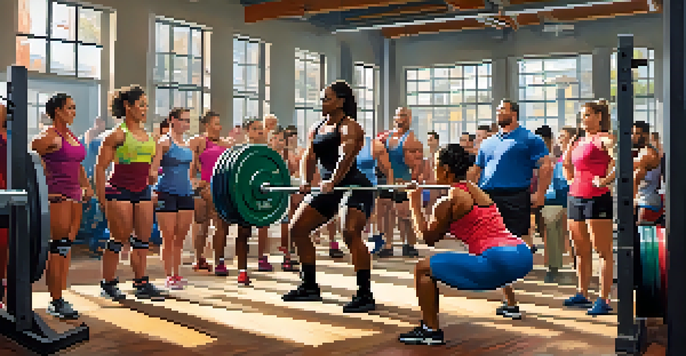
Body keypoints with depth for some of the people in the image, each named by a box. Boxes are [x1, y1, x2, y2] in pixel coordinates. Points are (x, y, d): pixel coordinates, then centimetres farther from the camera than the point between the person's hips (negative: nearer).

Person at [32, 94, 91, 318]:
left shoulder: (72, 136, 18)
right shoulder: (50, 136, -8)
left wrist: (86, 186, 22)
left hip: (74, 197, 8)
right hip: (56, 197, -8)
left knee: (66, 249, 9)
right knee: (58, 250, -7)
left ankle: (59, 298, 16)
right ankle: (56, 303, -2)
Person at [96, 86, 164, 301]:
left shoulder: (146, 134, 12)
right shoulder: (118, 134, -8)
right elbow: (101, 166, -8)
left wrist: (151, 174, 13)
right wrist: (102, 198, -11)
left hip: (143, 192, 7)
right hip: (120, 191, -7)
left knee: (143, 239, 7)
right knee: (118, 239, -1)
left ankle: (142, 283, 14)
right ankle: (108, 284, 12)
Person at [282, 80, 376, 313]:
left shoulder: (349, 127, -11)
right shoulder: (317, 128, 14)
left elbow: (345, 157, -28)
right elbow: (309, 155, 3)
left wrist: (333, 182, -43)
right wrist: (306, 182, -15)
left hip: (355, 186, -9)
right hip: (328, 189, 9)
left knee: (350, 232, -30)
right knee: (297, 229, 10)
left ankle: (365, 295, -22)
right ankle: (310, 287, 22)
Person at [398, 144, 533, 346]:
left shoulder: (448, 201, -3)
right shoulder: (477, 191, 22)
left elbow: (429, 238, 9)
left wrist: (415, 206, 17)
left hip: (498, 263, -9)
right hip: (524, 256, 9)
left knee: (423, 268, 1)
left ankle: (431, 331, 2)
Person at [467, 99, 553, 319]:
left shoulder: (529, 140, 5)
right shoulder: (488, 143, 23)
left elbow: (546, 166, -4)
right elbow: (476, 171, 27)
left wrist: (540, 194, -13)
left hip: (516, 198, -5)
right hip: (487, 199, 5)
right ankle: (510, 302, 10)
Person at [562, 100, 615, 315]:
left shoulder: (603, 138, -5)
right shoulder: (579, 142, 18)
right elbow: (569, 174, 24)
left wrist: (606, 180, -24)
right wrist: (569, 147, 18)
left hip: (597, 198, -8)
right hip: (575, 198, 8)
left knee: (603, 251, -3)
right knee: (580, 251, 14)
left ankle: (604, 299, -2)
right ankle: (582, 293, 24)